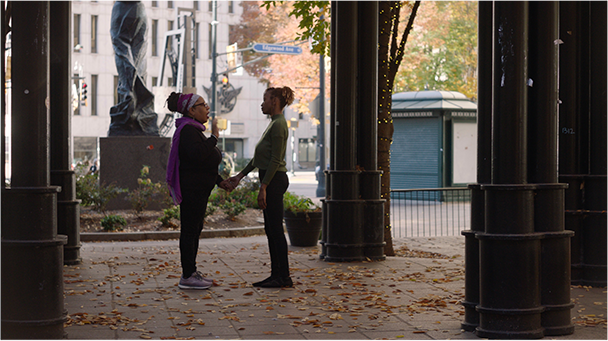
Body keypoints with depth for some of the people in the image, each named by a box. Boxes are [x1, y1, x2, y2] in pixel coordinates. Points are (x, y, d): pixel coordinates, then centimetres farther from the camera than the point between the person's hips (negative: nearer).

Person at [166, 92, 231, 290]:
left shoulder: (193, 129, 19)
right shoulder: (187, 130, -16)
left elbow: (205, 161, 26)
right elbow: (197, 155, -32)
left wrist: (218, 181, 22)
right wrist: (214, 137, -21)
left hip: (198, 189, 11)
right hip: (191, 190, -11)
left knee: (195, 229, 14)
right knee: (190, 230, -7)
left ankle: (191, 272, 21)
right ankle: (187, 277, -4)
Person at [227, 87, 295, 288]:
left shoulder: (279, 124, -14)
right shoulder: (274, 124, 18)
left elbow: (275, 160, -19)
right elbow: (259, 157, 23)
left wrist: (263, 188, -21)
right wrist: (240, 175, 21)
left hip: (275, 180, -10)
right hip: (271, 180, 10)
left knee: (276, 228, -7)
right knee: (270, 229, 11)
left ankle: (284, 277, -4)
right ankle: (276, 274, 15)